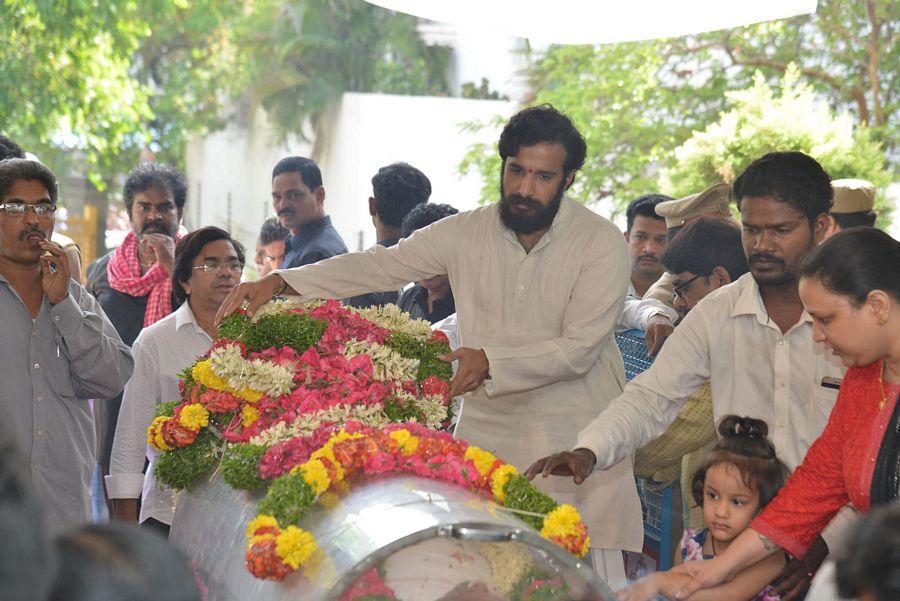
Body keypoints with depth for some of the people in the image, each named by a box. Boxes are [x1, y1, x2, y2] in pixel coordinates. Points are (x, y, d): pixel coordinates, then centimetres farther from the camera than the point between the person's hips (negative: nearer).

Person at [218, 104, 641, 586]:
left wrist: (491, 362, -25)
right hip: (486, 434, 3)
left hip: (576, 440, -3)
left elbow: (578, 349, -13)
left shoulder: (603, 245, -8)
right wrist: (279, 282, -7)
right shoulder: (467, 232, 2)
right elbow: (381, 265, 3)